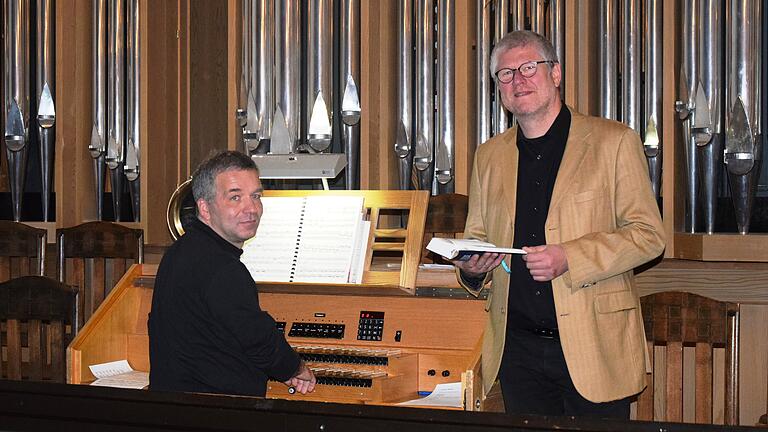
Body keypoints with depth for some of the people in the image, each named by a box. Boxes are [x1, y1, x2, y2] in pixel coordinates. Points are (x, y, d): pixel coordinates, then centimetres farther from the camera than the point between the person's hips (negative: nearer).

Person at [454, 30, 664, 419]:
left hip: (593, 342, -4)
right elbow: (476, 236, 20)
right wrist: (471, 266, -4)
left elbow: (648, 234, -4)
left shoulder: (614, 142, 0)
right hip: (517, 346, 4)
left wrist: (569, 258, -17)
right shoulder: (489, 155, 14)